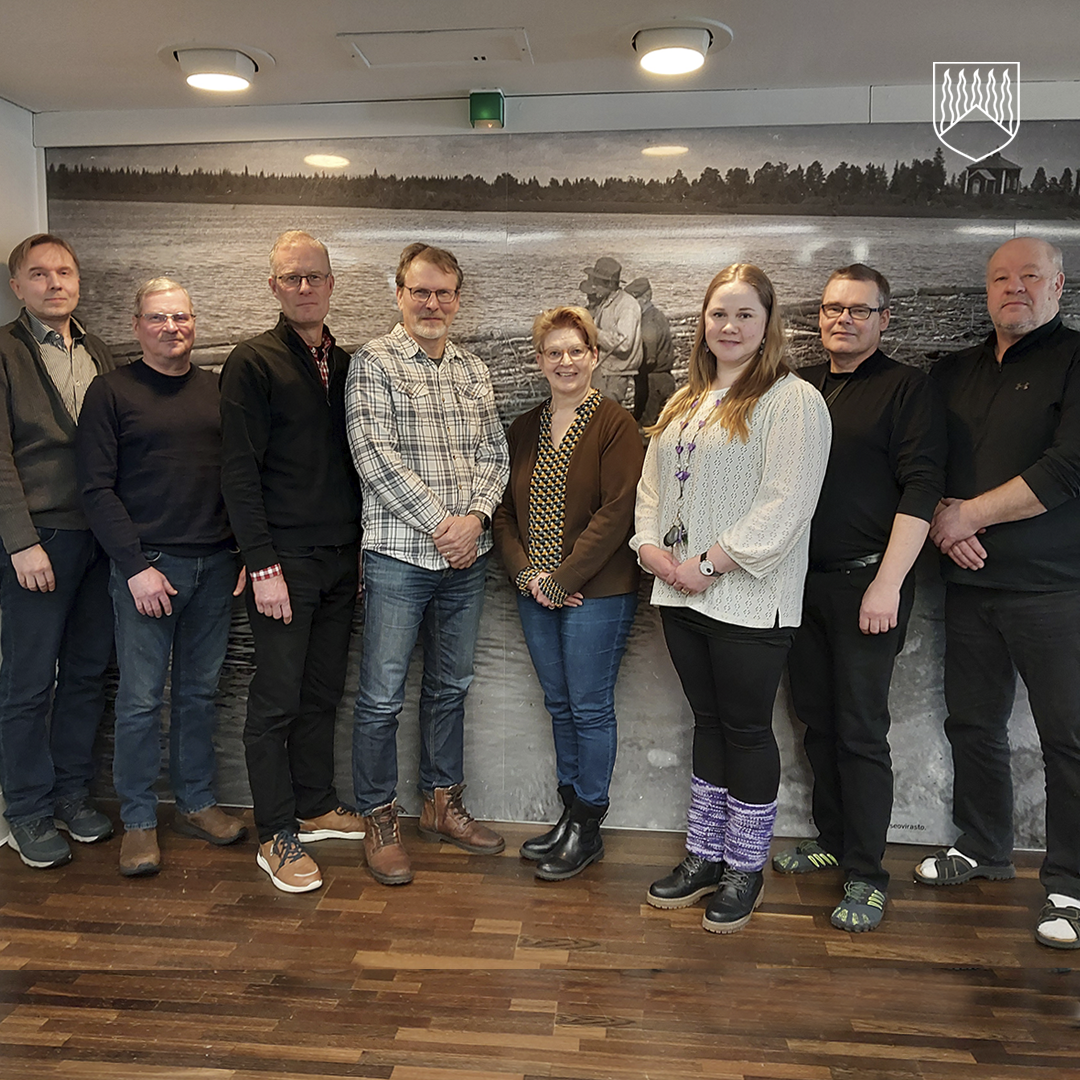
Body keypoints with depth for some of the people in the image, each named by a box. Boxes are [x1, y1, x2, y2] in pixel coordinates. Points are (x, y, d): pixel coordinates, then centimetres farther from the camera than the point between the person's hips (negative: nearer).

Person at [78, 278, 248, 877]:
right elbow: (97, 490, -5)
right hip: (145, 564, -3)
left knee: (200, 692, 12)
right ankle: (138, 820, 16)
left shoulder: (218, 389, 11)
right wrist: (137, 566, -12)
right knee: (141, 699, 1)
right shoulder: (111, 391, 0)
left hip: (215, 564, 4)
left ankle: (195, 802, 25)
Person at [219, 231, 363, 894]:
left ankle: (317, 807, 31)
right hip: (285, 560, -5)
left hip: (342, 559, 6)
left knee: (324, 692, 15)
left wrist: (363, 549, 11)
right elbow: (239, 473, -10)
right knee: (277, 700, 2)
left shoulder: (346, 365, 12)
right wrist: (263, 565, -15)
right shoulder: (253, 363, -5)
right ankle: (278, 837, 14)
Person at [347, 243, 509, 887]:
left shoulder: (475, 371, 13)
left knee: (451, 687, 16)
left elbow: (495, 454, 10)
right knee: (382, 697, 1)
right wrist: (439, 524, -14)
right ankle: (380, 821, 19)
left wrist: (476, 515, -8)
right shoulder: (374, 363, -3)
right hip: (400, 554, -5)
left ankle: (444, 804, 31)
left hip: (467, 556, 6)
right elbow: (375, 456, -13)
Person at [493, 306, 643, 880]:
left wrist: (562, 580, -15)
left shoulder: (615, 424, -7)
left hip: (596, 591, -6)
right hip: (536, 591, 6)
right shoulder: (523, 430, 11)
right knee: (560, 706, 15)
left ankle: (587, 827, 19)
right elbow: (504, 509, 9)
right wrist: (526, 575, -5)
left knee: (590, 708, 3)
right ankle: (570, 812, 29)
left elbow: (617, 511, -15)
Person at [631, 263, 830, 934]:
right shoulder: (685, 403, 17)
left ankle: (746, 868, 23)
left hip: (750, 601, -7)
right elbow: (652, 484, 16)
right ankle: (706, 855, 30)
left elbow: (785, 505, -18)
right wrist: (652, 547, -1)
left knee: (747, 729, 5)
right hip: (682, 597, 7)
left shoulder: (793, 400, -8)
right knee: (709, 722, 16)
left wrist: (710, 564, -19)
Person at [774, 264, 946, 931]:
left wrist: (888, 582, -18)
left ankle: (865, 874, 11)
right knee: (817, 720, 13)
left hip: (866, 582, -5)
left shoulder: (907, 389, -2)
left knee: (861, 730, -1)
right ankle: (832, 839, 30)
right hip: (802, 582, 6)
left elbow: (921, 490, -11)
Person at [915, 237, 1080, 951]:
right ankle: (982, 849, 31)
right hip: (970, 584, 5)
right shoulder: (953, 374, 15)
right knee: (973, 724, 13)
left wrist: (969, 514, -11)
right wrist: (942, 518, -5)